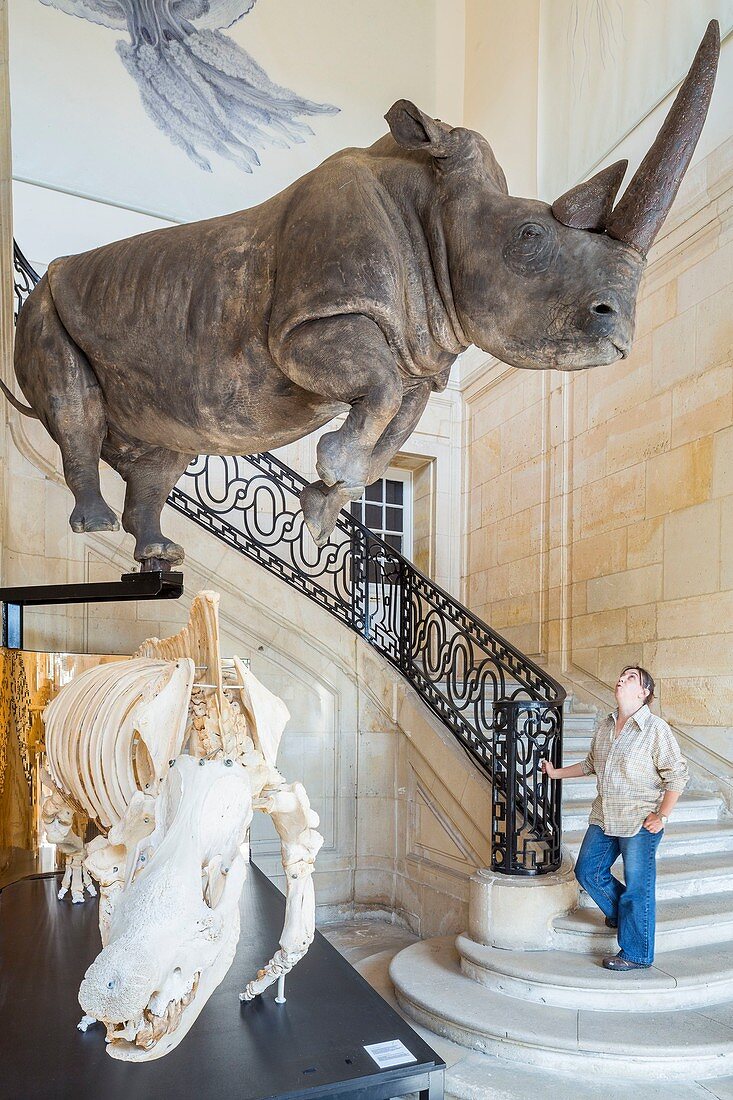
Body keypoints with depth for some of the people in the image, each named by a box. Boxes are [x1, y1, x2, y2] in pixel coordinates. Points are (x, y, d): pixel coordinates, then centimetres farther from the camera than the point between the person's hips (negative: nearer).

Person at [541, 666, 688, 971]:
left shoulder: (656, 729, -14)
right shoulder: (605, 726, 7)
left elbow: (677, 775, -12)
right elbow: (591, 764, 21)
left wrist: (662, 816, -12)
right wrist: (556, 773, 21)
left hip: (640, 823, -7)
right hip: (603, 819, 7)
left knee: (637, 889, 4)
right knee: (587, 870, 13)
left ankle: (636, 955, 20)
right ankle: (619, 912, 39)